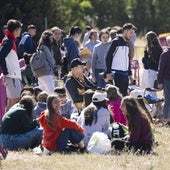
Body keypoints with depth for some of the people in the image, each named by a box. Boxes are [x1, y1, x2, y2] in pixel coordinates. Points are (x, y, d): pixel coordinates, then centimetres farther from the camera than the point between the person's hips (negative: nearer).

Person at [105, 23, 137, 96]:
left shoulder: (127, 43, 17)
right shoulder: (116, 42, -7)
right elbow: (108, 57, -10)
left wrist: (129, 74, 20)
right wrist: (108, 72, -15)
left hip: (125, 73, 8)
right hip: (117, 73, -8)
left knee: (124, 94, 7)